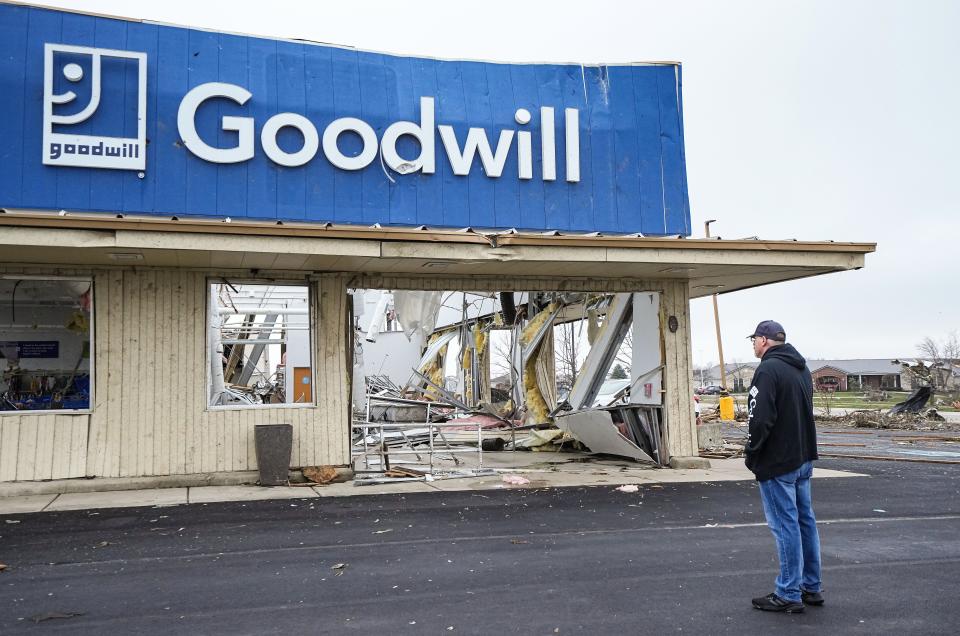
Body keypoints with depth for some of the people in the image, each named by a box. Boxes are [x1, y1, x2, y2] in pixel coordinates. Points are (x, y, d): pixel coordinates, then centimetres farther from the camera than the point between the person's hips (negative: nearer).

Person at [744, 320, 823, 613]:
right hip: (803, 458, 9)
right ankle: (811, 587, 24)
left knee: (785, 525, -4)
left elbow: (760, 419, -22)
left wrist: (751, 454, -10)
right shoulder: (801, 369, 14)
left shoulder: (768, 369, -17)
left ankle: (789, 594, 3)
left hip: (777, 462, -9)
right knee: (805, 521, 15)